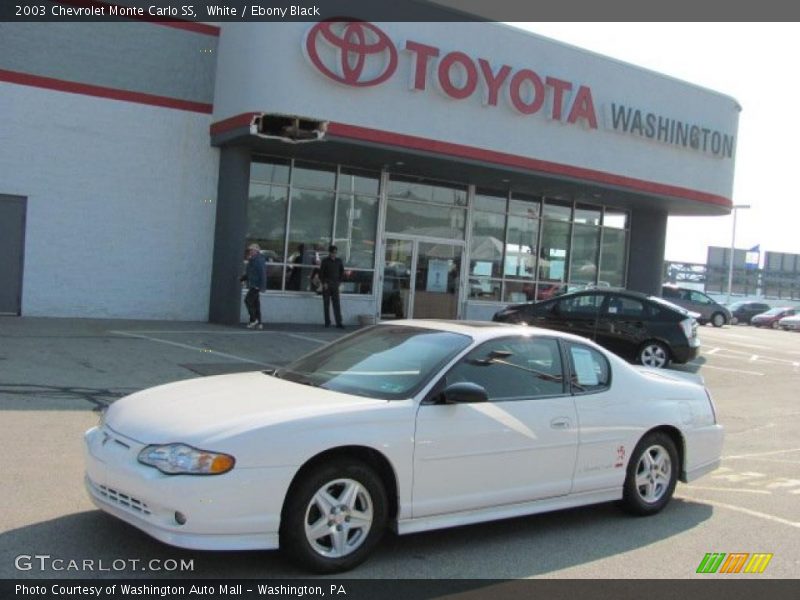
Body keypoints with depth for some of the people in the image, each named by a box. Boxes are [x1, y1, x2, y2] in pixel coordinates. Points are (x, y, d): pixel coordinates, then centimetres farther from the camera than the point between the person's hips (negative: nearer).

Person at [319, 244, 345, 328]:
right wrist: (324, 283, -9)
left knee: (337, 304, -4)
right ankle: (327, 322, 7)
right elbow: (321, 272, -2)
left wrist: (339, 282, 7)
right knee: (326, 304, 2)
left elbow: (342, 271, 16)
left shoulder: (339, 261, 7)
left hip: (335, 285, 2)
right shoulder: (325, 261, -2)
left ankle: (339, 323, -7)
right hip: (326, 285, -2)